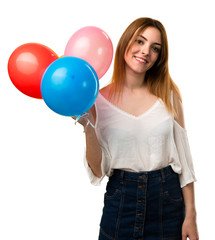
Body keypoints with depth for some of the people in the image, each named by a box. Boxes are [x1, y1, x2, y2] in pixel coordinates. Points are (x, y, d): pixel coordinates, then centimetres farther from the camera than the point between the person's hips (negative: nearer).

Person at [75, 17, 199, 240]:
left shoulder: (168, 95, -2)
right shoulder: (100, 100, -5)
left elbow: (183, 157, 0)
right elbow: (98, 170, -6)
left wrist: (190, 215, -2)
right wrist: (88, 127, -20)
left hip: (167, 199, 1)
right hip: (120, 200, -1)